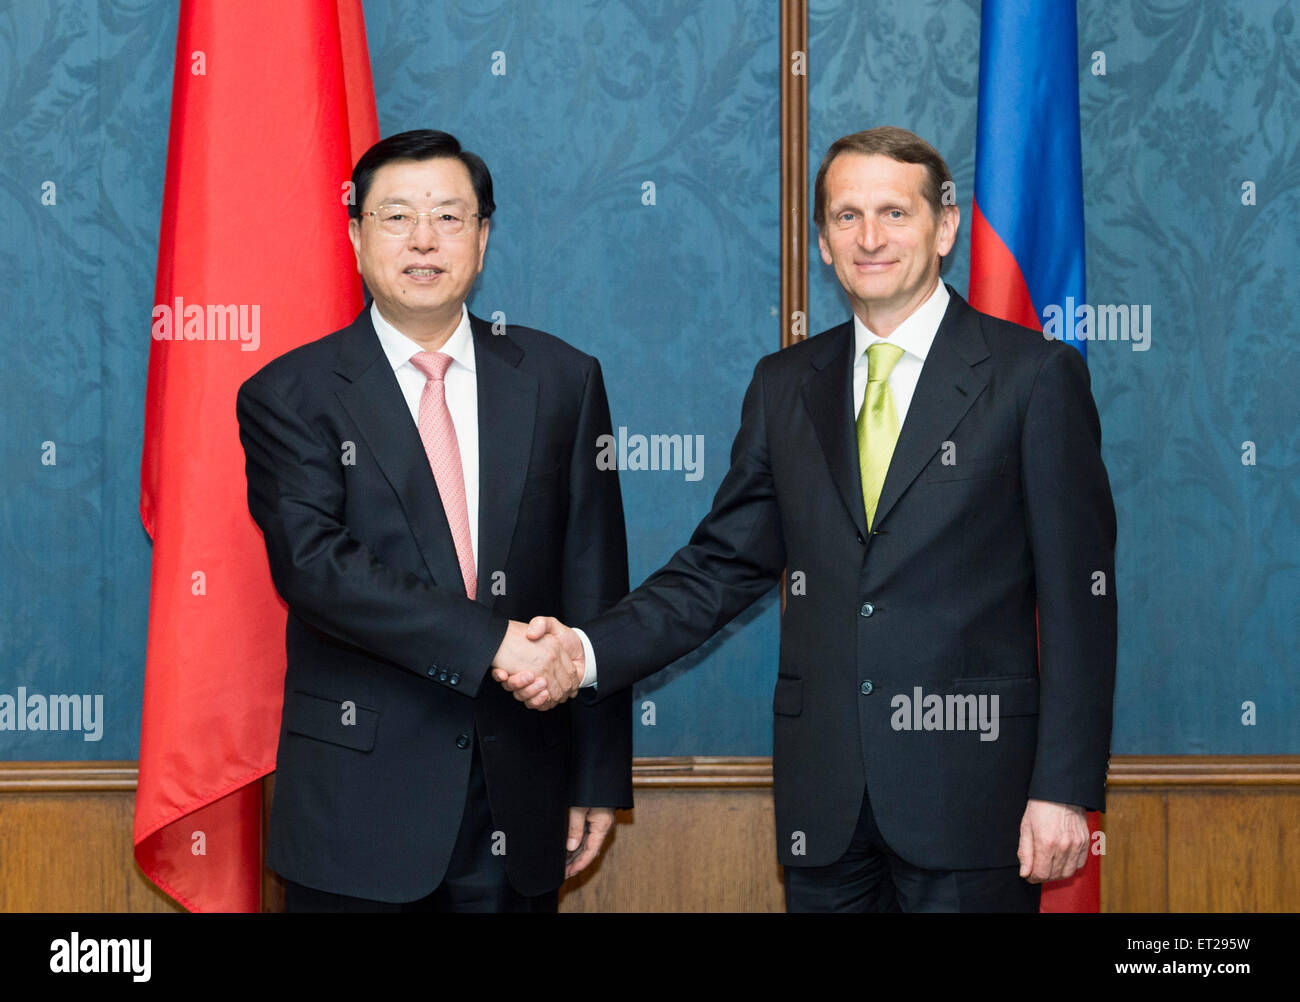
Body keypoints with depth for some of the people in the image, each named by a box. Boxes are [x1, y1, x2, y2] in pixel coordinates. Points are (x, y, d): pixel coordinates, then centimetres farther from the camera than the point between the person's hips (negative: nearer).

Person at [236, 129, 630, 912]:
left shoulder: (561, 380, 7)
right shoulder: (290, 397, 0)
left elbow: (594, 584, 7)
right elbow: (312, 562, -15)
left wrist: (600, 776, 4)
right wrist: (490, 641, -23)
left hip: (522, 803, 2)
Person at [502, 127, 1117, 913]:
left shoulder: (1035, 376, -2)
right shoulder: (785, 386, 11)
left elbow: (1078, 599, -4)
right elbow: (724, 564, 11)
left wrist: (1065, 789, -9)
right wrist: (589, 651, -4)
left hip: (969, 789, -3)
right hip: (825, 801, 4)